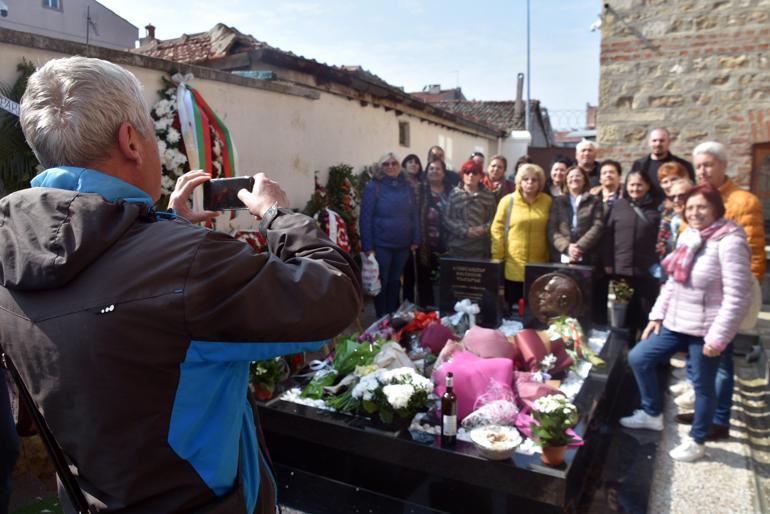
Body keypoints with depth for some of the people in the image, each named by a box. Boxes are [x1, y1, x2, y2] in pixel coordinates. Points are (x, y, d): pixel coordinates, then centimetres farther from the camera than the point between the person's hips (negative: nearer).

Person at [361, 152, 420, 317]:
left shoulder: (407, 187, 7)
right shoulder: (373, 186, -7)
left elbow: (414, 215, 9)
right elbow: (366, 217, -11)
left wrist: (416, 240, 2)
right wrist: (368, 246, -15)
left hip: (403, 245, 4)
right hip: (381, 245, -4)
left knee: (395, 281, 16)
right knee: (381, 282, 6)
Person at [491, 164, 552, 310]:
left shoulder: (547, 201, 4)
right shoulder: (508, 201, 0)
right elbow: (497, 231, -1)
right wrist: (497, 259, -5)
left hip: (539, 266, 1)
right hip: (513, 266, -1)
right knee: (512, 306, 7)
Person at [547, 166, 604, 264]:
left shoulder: (594, 201, 13)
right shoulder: (557, 201, 15)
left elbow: (598, 227, 0)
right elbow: (552, 229, 5)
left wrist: (579, 247, -13)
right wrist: (567, 247, -11)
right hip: (561, 257, 1)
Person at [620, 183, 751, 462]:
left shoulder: (729, 242, -18)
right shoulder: (688, 236, 6)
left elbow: (736, 298, -20)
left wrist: (718, 337, -21)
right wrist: (657, 315, 10)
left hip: (707, 330, -8)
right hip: (677, 323, 8)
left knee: (703, 385, 9)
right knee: (638, 358, 11)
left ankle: (697, 441, 30)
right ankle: (652, 414, 30)